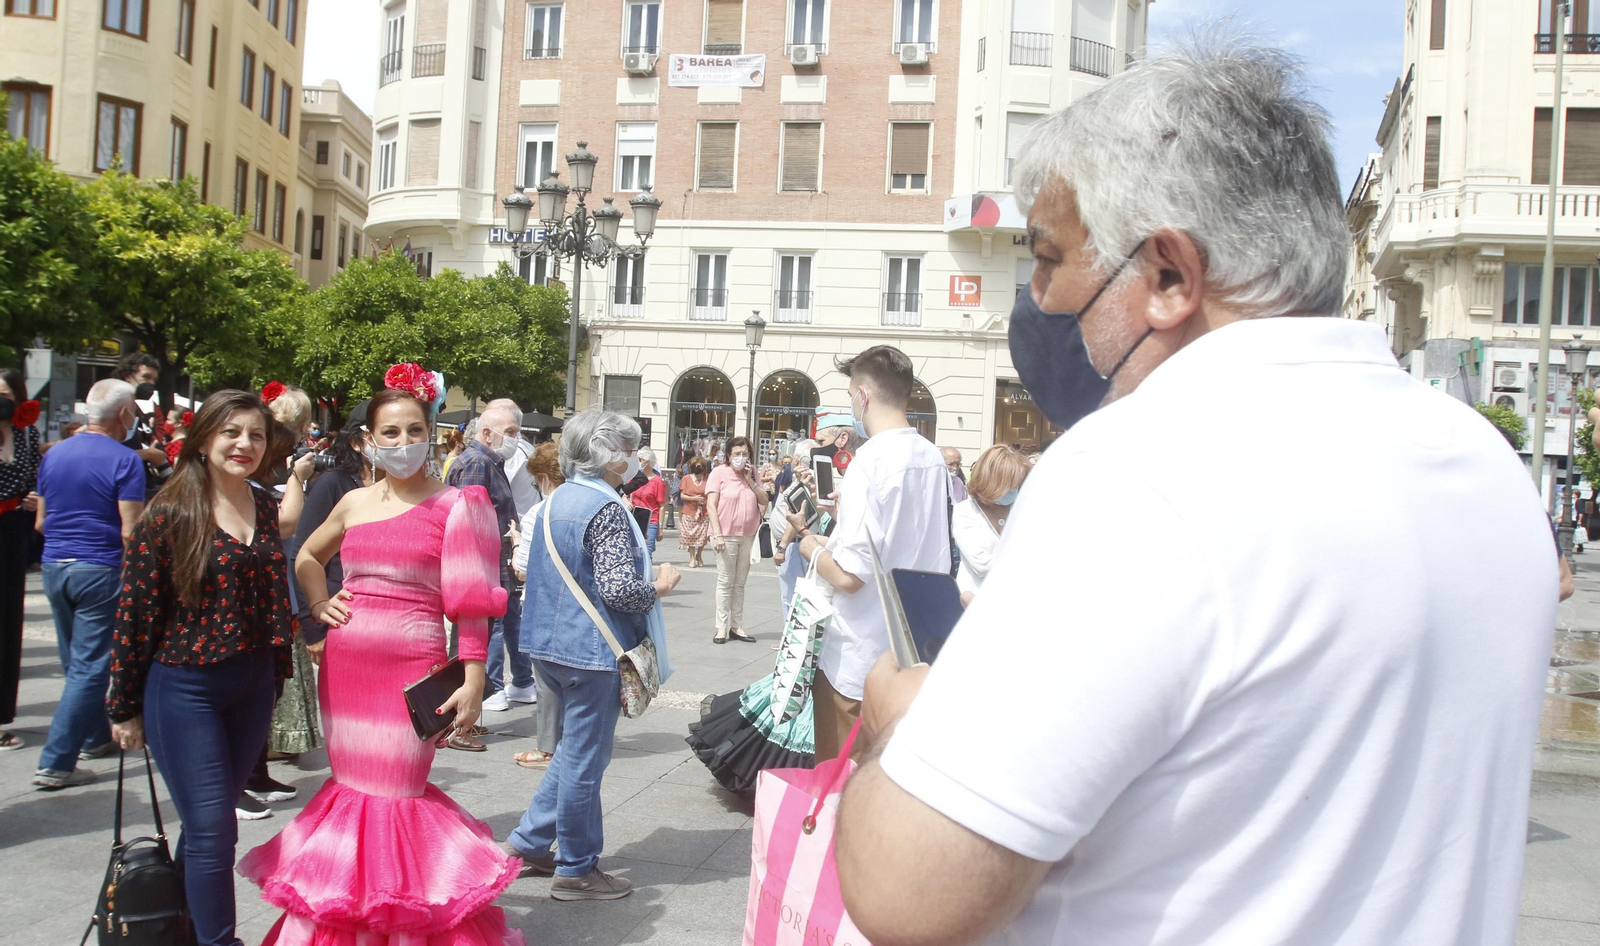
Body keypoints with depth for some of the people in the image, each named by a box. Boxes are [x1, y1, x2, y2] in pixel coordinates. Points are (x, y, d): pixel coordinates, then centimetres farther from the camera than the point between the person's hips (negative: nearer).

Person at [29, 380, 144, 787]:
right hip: (100, 570, -7)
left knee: (77, 662, 20)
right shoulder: (124, 460, -12)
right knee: (89, 667, -2)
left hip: (54, 567, 7)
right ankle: (56, 762, -3)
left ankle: (95, 737, 34)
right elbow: (130, 531, -17)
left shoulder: (53, 455, 8)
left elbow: (40, 522, 16)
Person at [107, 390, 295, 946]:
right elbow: (135, 611, -8)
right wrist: (125, 706, -6)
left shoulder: (265, 509, 5)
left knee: (207, 823, 15)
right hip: (184, 688, -5)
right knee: (213, 830, -4)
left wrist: (276, 677, 13)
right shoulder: (171, 513, -11)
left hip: (251, 686, 5)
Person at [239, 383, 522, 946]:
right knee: (352, 785, 11)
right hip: (344, 664, 5)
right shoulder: (354, 503, 11)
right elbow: (307, 556, 29)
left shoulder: (455, 507, -3)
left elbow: (472, 599, -6)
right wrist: (320, 604, 11)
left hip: (411, 666, -5)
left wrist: (474, 678, -13)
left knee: (394, 791, -3)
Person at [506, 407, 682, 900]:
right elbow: (619, 591, -25)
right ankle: (576, 869, 14)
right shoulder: (606, 509, -19)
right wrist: (662, 584, -7)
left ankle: (529, 841, 27)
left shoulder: (555, 500, 9)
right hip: (593, 651, -9)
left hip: (554, 644, 9)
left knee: (574, 750, 22)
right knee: (585, 758, 3)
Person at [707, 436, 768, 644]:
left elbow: (764, 500, 5)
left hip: (748, 536, 5)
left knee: (740, 583, 10)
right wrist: (717, 534, -15)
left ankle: (737, 626, 15)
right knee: (725, 582, -1)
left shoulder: (753, 473, 10)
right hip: (726, 535, -5)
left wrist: (750, 480, -6)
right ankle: (722, 627, 5)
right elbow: (711, 505, -8)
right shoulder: (719, 473, -4)